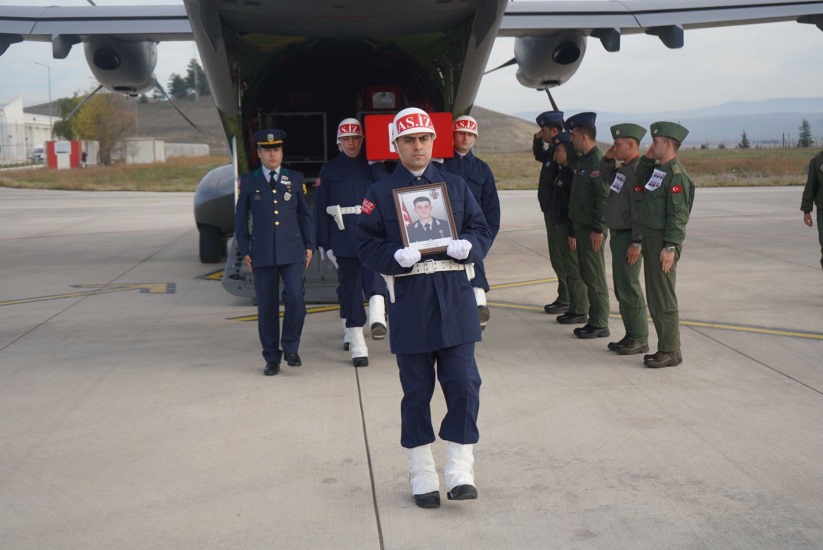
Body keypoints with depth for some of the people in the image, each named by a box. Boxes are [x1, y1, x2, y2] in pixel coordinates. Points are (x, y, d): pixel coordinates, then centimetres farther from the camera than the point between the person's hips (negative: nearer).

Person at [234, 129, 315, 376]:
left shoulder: (295, 179, 9)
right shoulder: (248, 181, 7)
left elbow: (305, 215, 13)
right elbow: (240, 219, 10)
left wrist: (309, 245, 6)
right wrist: (244, 251, 4)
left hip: (292, 251, 0)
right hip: (262, 253, 0)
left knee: (295, 297, -15)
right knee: (267, 307, 2)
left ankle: (291, 347, 4)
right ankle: (272, 358, 14)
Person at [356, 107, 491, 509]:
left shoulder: (455, 185, 11)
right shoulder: (380, 193, 5)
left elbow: (482, 231, 12)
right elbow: (366, 245, 1)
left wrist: (468, 246, -10)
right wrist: (396, 256, -18)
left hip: (455, 299, 2)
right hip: (409, 302, -1)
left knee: (464, 384, -4)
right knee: (417, 392, 6)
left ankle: (460, 469, 9)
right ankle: (422, 474, 19)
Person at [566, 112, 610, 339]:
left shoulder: (598, 161, -16)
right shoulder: (583, 160, 14)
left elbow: (604, 197, -21)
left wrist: (598, 229, -22)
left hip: (592, 229, -10)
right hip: (582, 226, 10)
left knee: (595, 277, -4)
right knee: (587, 275, 14)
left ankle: (599, 324, 2)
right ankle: (594, 320, 21)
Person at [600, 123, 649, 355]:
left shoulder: (639, 171, -18)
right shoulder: (623, 169, 12)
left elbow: (641, 210, -23)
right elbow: (606, 179, 31)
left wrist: (637, 242, -24)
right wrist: (608, 159, 13)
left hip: (628, 238, -10)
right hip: (618, 236, 10)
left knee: (629, 288, -6)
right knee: (621, 288, 14)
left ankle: (639, 340, 1)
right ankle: (631, 336, 22)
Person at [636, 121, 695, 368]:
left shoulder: (676, 174, -16)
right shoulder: (657, 168, 12)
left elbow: (678, 215, -20)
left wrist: (670, 247, -23)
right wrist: (647, 159, 11)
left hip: (663, 242, -10)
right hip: (650, 238, 10)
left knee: (664, 299, -5)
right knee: (654, 298, 14)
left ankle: (670, 352, 1)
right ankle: (666, 347, 22)